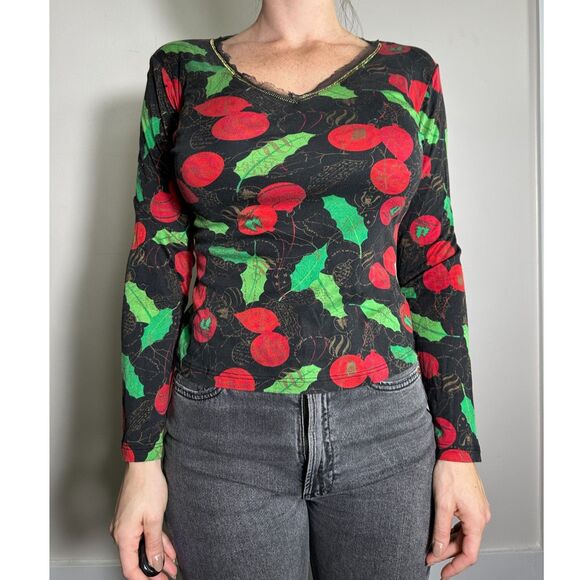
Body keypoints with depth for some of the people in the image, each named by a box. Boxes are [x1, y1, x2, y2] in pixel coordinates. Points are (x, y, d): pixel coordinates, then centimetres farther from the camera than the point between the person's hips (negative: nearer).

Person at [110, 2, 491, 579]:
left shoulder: (408, 72, 7)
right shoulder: (182, 69, 5)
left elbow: (432, 263, 5)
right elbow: (156, 263, 1)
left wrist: (459, 447, 2)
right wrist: (141, 458, -1)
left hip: (385, 425, 2)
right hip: (224, 435, 0)